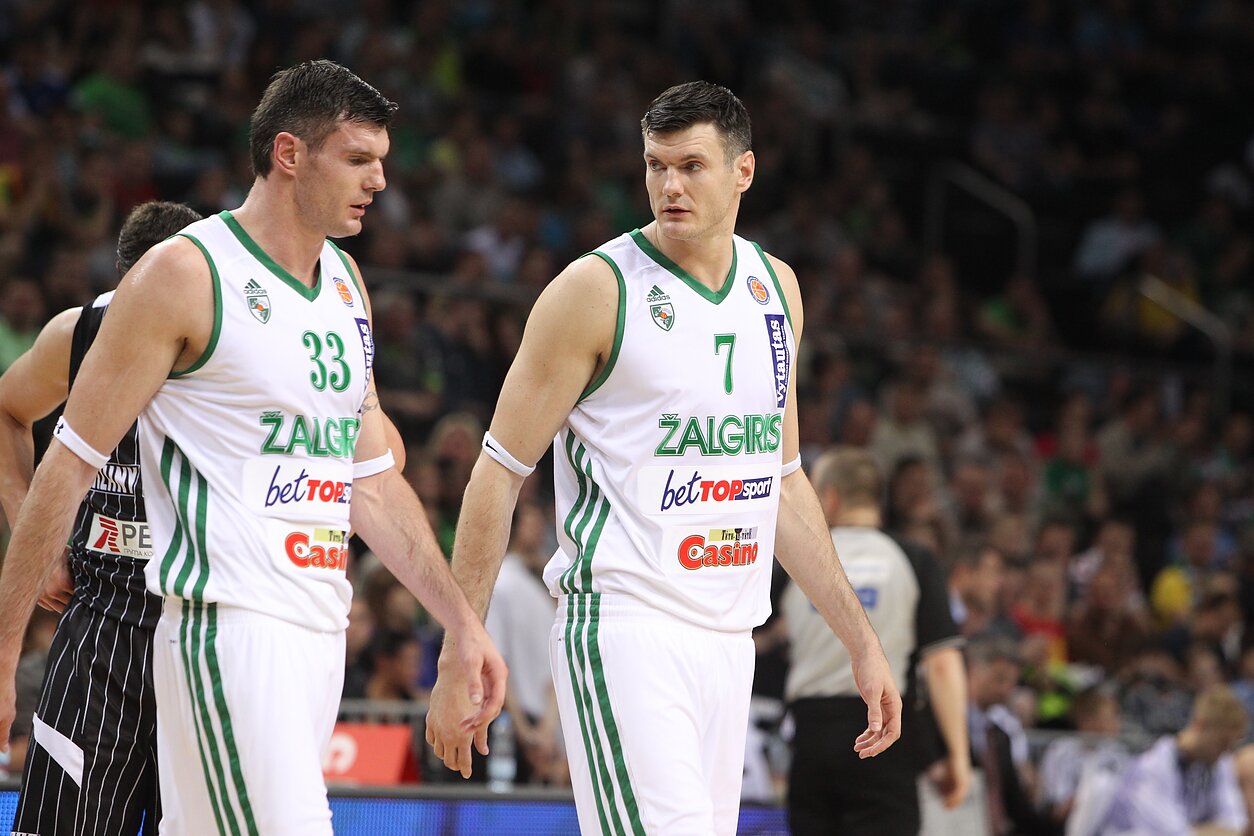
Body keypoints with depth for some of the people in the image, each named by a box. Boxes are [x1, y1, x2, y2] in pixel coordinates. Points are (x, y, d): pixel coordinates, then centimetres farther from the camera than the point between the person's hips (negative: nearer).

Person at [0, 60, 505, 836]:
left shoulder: (346, 283, 17)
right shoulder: (186, 274, -7)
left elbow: (373, 482, 21)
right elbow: (72, 463, -6)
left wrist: (463, 621, 13)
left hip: (321, 627, 8)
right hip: (227, 623, -8)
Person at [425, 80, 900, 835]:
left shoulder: (775, 287, 12)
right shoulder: (597, 289, -7)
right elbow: (500, 470, -6)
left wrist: (861, 640, 17)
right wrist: (458, 658, -10)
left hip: (729, 640, 7)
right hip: (624, 628, -7)